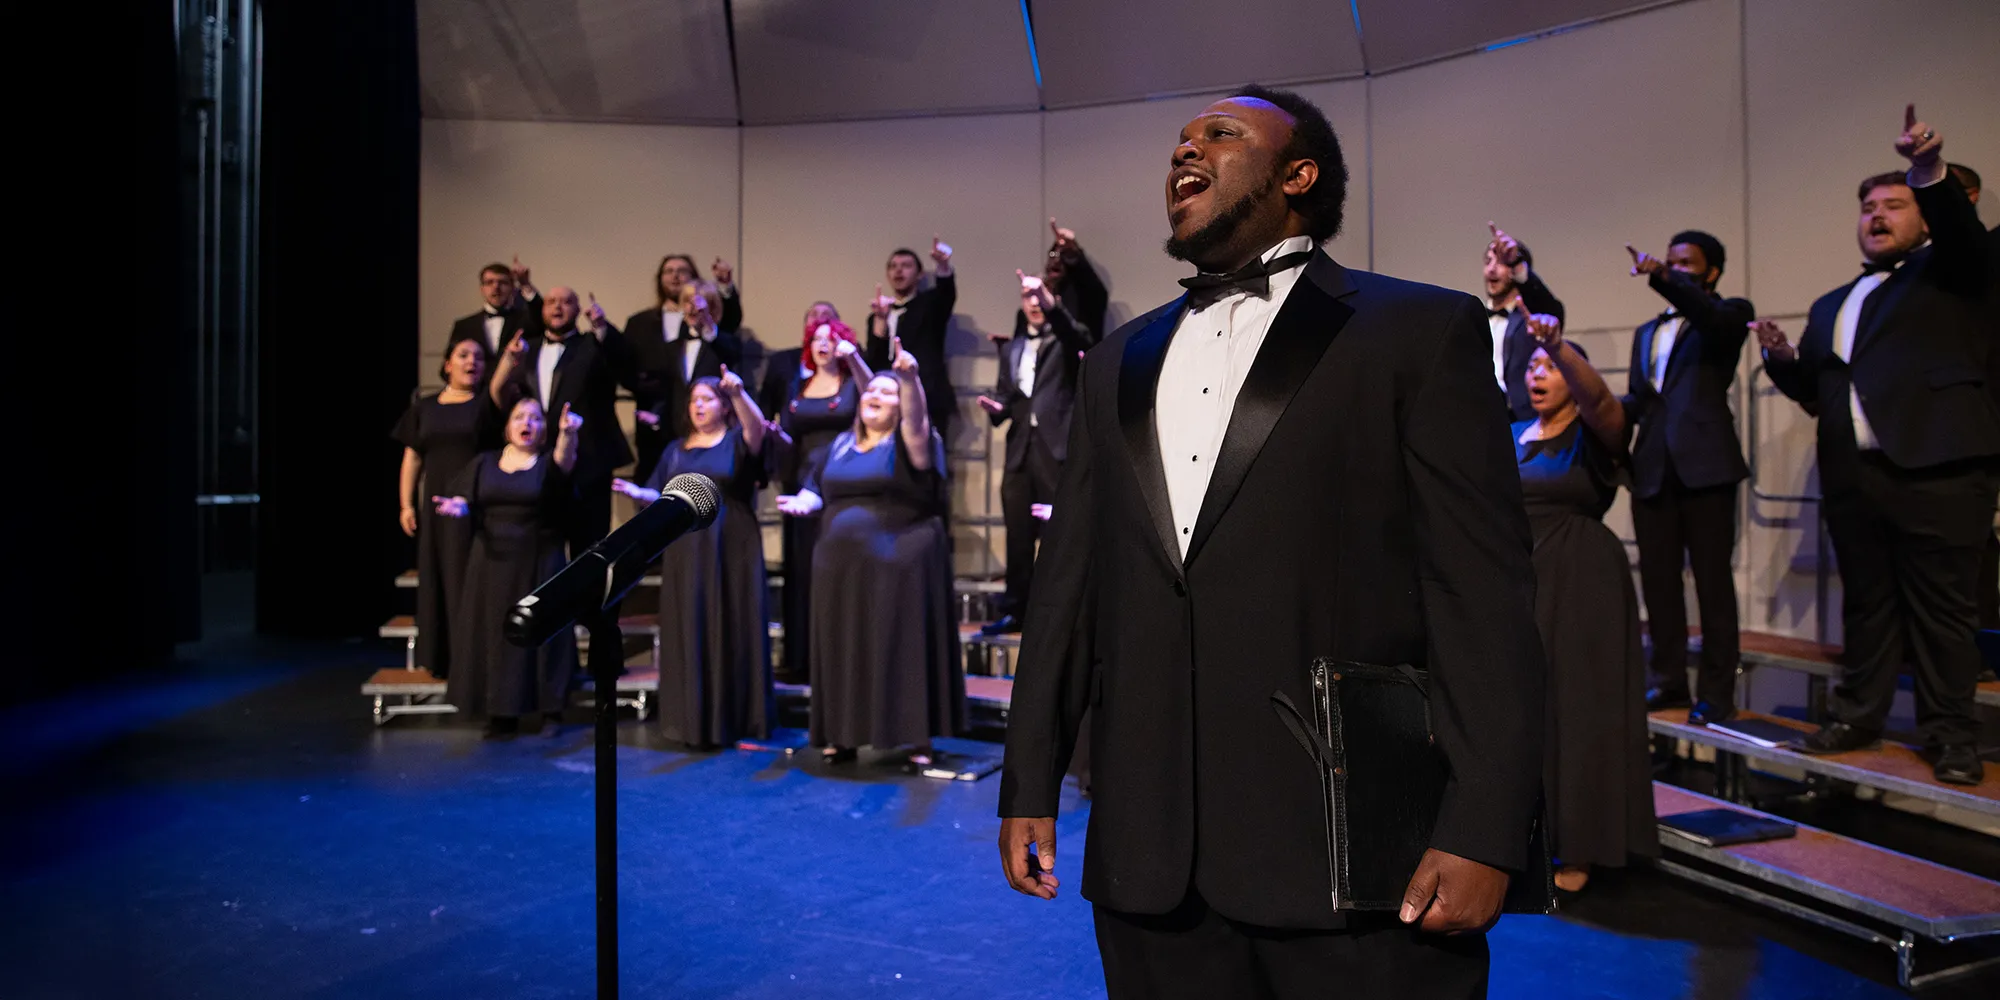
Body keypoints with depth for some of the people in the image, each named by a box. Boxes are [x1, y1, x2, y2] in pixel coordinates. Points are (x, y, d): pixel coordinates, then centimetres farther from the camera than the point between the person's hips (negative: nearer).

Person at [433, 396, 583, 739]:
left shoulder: (549, 461, 0)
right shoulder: (485, 462, 10)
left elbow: (565, 458, -23)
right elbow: (465, 502, 6)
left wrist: (568, 433, -45)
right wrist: (455, 506, -19)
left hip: (538, 562, -3)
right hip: (492, 561, 3)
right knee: (494, 633, 1)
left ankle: (551, 712, 8)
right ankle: (502, 714, 9)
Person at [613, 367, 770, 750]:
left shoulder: (737, 441, 3)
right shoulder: (676, 449, 16)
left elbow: (757, 426, -21)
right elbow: (661, 498, 12)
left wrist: (739, 392, -39)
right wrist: (638, 493, -10)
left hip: (730, 550, -4)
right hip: (686, 552, 4)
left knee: (730, 631, 0)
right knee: (688, 633, 4)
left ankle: (732, 718, 8)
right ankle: (694, 721, 12)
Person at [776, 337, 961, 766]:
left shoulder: (910, 441, -2)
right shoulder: (841, 445, 15)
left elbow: (916, 417, -24)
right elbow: (817, 490, 20)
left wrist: (910, 377, -41)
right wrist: (803, 501, -3)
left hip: (899, 566, -5)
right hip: (844, 567, 5)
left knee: (903, 646, -3)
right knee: (845, 647, 7)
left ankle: (915, 738, 3)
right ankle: (843, 734, 15)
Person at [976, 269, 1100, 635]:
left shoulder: (1065, 341, 6)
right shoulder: (1011, 348, 20)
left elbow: (1081, 336, -18)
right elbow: (1005, 395, 19)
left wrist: (1050, 301, -30)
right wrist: (996, 407, -4)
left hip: (1058, 446, -5)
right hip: (1021, 449, 5)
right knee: (1018, 535, 7)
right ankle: (1015, 611, 14)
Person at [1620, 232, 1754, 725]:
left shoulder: (1730, 313, 6)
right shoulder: (1647, 332, 23)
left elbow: (1716, 320, -19)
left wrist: (1662, 278, -31)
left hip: (1705, 463, -6)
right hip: (1652, 468, 6)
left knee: (1713, 581, -1)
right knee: (1658, 579, 8)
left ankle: (1716, 691, 4)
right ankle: (1669, 680, 17)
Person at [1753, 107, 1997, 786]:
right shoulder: (1831, 306, 22)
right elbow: (1815, 392, 18)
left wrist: (1930, 173, -31)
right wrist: (1785, 359, -2)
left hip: (1936, 467, -5)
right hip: (1852, 474, 5)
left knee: (1941, 609, -2)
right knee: (1865, 603, 12)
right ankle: (1859, 716, 19)